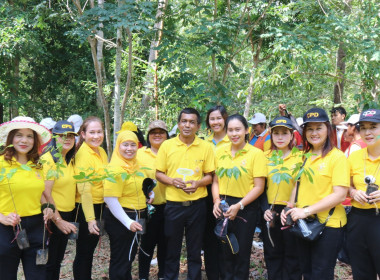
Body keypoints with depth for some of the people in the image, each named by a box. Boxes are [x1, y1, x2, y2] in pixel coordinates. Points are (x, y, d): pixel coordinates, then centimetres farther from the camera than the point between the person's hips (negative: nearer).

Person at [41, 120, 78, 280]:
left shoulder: (70, 160, 10)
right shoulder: (48, 159, -15)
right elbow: (45, 194, -21)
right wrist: (58, 220, -21)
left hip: (67, 216, 8)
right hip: (52, 217, -8)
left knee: (58, 259, 18)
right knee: (49, 262, 3)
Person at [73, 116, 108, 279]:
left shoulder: (101, 151, 6)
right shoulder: (83, 154, -18)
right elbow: (84, 189, -24)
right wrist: (90, 218, -27)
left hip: (100, 206, 8)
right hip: (85, 208, -8)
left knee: (90, 250, 19)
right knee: (84, 252, 3)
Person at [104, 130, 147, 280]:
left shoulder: (135, 164, 7)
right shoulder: (116, 168, -20)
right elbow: (110, 199, -25)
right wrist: (127, 222, -26)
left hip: (134, 217, 9)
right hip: (120, 218, -9)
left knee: (130, 256, 23)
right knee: (120, 259, 3)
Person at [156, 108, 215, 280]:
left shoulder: (206, 147, 1)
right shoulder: (167, 145, 0)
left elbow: (209, 175, 5)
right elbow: (158, 173, 4)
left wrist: (198, 183, -15)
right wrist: (172, 181, -15)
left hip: (197, 205, 0)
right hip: (173, 204, 0)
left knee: (195, 250, 11)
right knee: (172, 249, 11)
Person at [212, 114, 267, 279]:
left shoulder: (256, 154, -7)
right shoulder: (220, 152, 5)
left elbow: (259, 187, -10)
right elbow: (216, 181, 11)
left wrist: (238, 206, -17)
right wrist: (217, 201, -6)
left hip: (245, 209, -3)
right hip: (223, 207, 4)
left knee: (242, 252, 9)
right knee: (226, 251, 15)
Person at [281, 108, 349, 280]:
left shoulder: (337, 156, -10)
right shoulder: (304, 157, 10)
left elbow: (340, 195, -18)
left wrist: (306, 211, -21)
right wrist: (290, 209, -1)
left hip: (328, 225, -6)